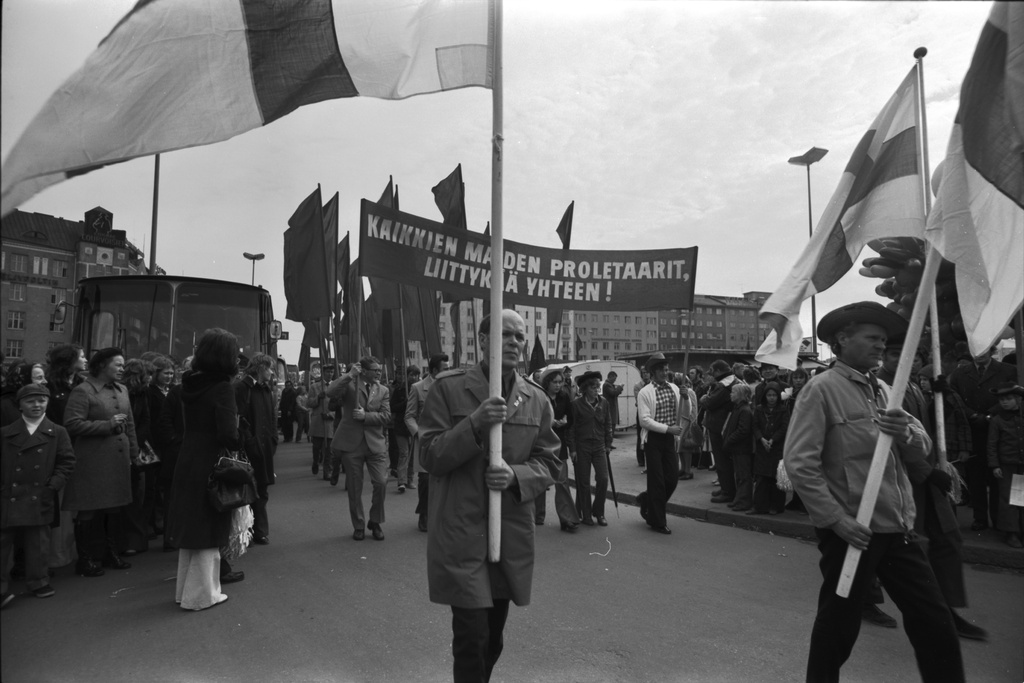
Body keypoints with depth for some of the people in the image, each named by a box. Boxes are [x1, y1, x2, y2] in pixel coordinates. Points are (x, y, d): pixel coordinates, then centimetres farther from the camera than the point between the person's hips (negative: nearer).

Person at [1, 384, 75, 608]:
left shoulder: (57, 433, 3)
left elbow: (67, 462, 1)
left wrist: (53, 486, -9)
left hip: (40, 499, 0)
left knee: (38, 541, 8)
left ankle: (39, 581, 21)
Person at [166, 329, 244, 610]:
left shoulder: (190, 384, 3)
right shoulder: (222, 388, -18)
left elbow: (189, 424, 7)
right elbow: (228, 435, -24)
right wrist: (240, 439, -3)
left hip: (186, 464, 7)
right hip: (210, 467, -7)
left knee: (191, 528, 19)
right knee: (208, 532, 8)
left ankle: (185, 589, 33)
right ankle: (201, 594, 19)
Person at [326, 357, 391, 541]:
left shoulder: (382, 390, 8)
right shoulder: (349, 385, -1)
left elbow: (386, 416, -1)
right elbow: (331, 393, -21)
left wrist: (365, 416, -14)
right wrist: (350, 375, -23)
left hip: (375, 443, 2)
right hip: (351, 443, -2)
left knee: (381, 483, -6)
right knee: (354, 488, 7)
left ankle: (375, 522, 16)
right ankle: (358, 526, 24)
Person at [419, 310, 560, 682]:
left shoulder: (537, 399, 4)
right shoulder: (448, 387, -6)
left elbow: (548, 463, 6)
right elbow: (429, 457, -8)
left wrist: (516, 475, -15)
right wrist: (474, 423, -23)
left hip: (512, 534, 4)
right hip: (460, 533, -4)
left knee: (493, 637, 19)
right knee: (472, 637, -3)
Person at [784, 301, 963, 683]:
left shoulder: (883, 391, 12)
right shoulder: (821, 390, -12)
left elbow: (921, 451, 7)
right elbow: (799, 463, -18)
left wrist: (907, 433, -15)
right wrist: (837, 519, -21)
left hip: (898, 529, 7)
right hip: (850, 531, -7)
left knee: (934, 620, 14)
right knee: (839, 623, 9)